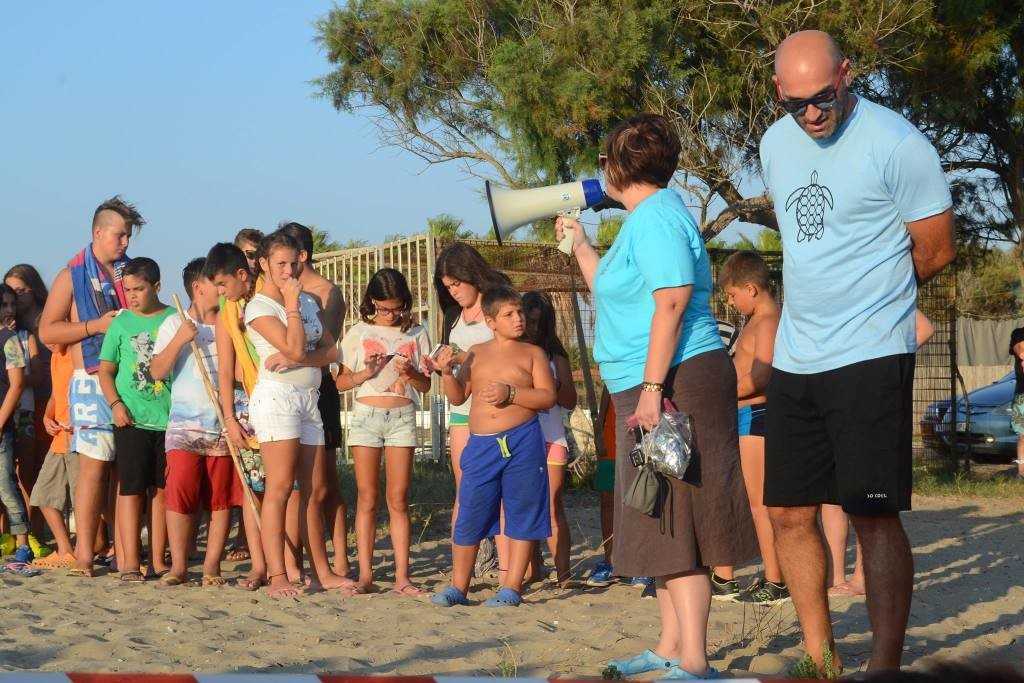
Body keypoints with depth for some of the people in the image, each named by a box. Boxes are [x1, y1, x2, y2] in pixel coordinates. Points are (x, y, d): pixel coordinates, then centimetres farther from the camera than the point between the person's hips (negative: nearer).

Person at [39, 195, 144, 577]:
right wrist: (96, 325, -9)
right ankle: (84, 555, -9)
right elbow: (47, 331, 0)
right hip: (93, 382, -4)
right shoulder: (72, 277, 6)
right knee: (94, 465, -10)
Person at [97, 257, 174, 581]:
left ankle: (158, 559, 13)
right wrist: (115, 403, -7)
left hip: (169, 418, 1)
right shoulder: (121, 323, 4)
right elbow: (106, 370, 8)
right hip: (131, 419, -1)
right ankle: (130, 562, -1)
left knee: (161, 490, 7)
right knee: (131, 489, -3)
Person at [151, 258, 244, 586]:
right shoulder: (174, 324, 6)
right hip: (186, 425, -3)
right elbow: (158, 371, -3)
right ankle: (178, 566, -3)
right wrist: (180, 339, -14)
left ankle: (212, 566, 5)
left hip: (224, 426, 3)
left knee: (221, 498, 0)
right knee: (180, 492, -11)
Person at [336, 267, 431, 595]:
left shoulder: (416, 334, 8)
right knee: (367, 498, 0)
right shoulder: (358, 333, 6)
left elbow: (425, 385, 9)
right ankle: (365, 574, 3)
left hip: (402, 417, 0)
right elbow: (340, 382, 7)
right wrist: (365, 374, -12)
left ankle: (402, 577, -1)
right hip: (366, 415, 0)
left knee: (398, 500, -1)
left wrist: (411, 373, -12)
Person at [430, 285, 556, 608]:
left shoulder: (532, 353, 7)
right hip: (481, 445, 2)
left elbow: (548, 397, -3)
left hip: (522, 442, -2)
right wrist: (447, 372, -3)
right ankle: (458, 587, 13)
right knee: (469, 516, 2)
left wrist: (510, 393, -14)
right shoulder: (476, 353, 16)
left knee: (521, 515, 1)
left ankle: (512, 587, 9)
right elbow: (458, 397, 15)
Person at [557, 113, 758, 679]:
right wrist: (580, 246, 38)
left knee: (674, 525, -12)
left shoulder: (655, 217, -12)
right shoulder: (647, 217, 21)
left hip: (676, 383, -11)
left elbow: (672, 300, -23)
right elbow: (612, 293, 35)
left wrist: (652, 388, -27)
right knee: (664, 525, 13)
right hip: (650, 389, 11)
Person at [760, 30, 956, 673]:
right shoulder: (776, 144, 9)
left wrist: (868, 287, 6)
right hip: (795, 357, 7)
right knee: (789, 513, 9)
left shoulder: (897, 144, -12)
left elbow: (936, 252, -5)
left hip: (872, 355, -7)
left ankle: (886, 666, -2)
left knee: (873, 517, -9)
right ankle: (822, 657, 21)